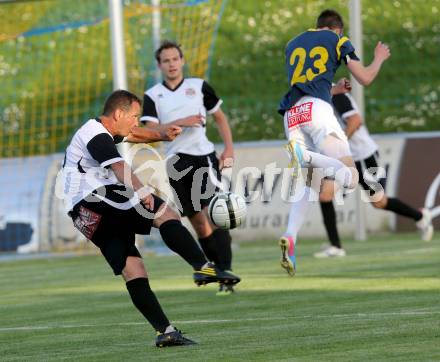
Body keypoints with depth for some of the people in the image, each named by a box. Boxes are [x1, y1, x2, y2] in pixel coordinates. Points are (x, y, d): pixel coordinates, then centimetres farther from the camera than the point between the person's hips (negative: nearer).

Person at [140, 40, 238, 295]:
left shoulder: (199, 86, 7)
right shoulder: (152, 96, 7)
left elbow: (220, 117, 16)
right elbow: (152, 131, -5)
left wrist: (229, 148, 6)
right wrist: (180, 123, -18)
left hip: (204, 156, -2)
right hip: (177, 163, 2)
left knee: (212, 213, -16)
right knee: (198, 223, 3)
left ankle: (225, 274, -18)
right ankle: (216, 267, 15)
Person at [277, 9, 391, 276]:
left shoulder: (293, 44, 28)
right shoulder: (338, 41, 14)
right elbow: (365, 78, 15)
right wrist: (379, 59, 36)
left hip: (291, 114, 5)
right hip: (317, 109, -5)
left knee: (304, 184, 12)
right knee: (350, 177, -8)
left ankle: (290, 237, -12)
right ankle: (306, 156, -35)